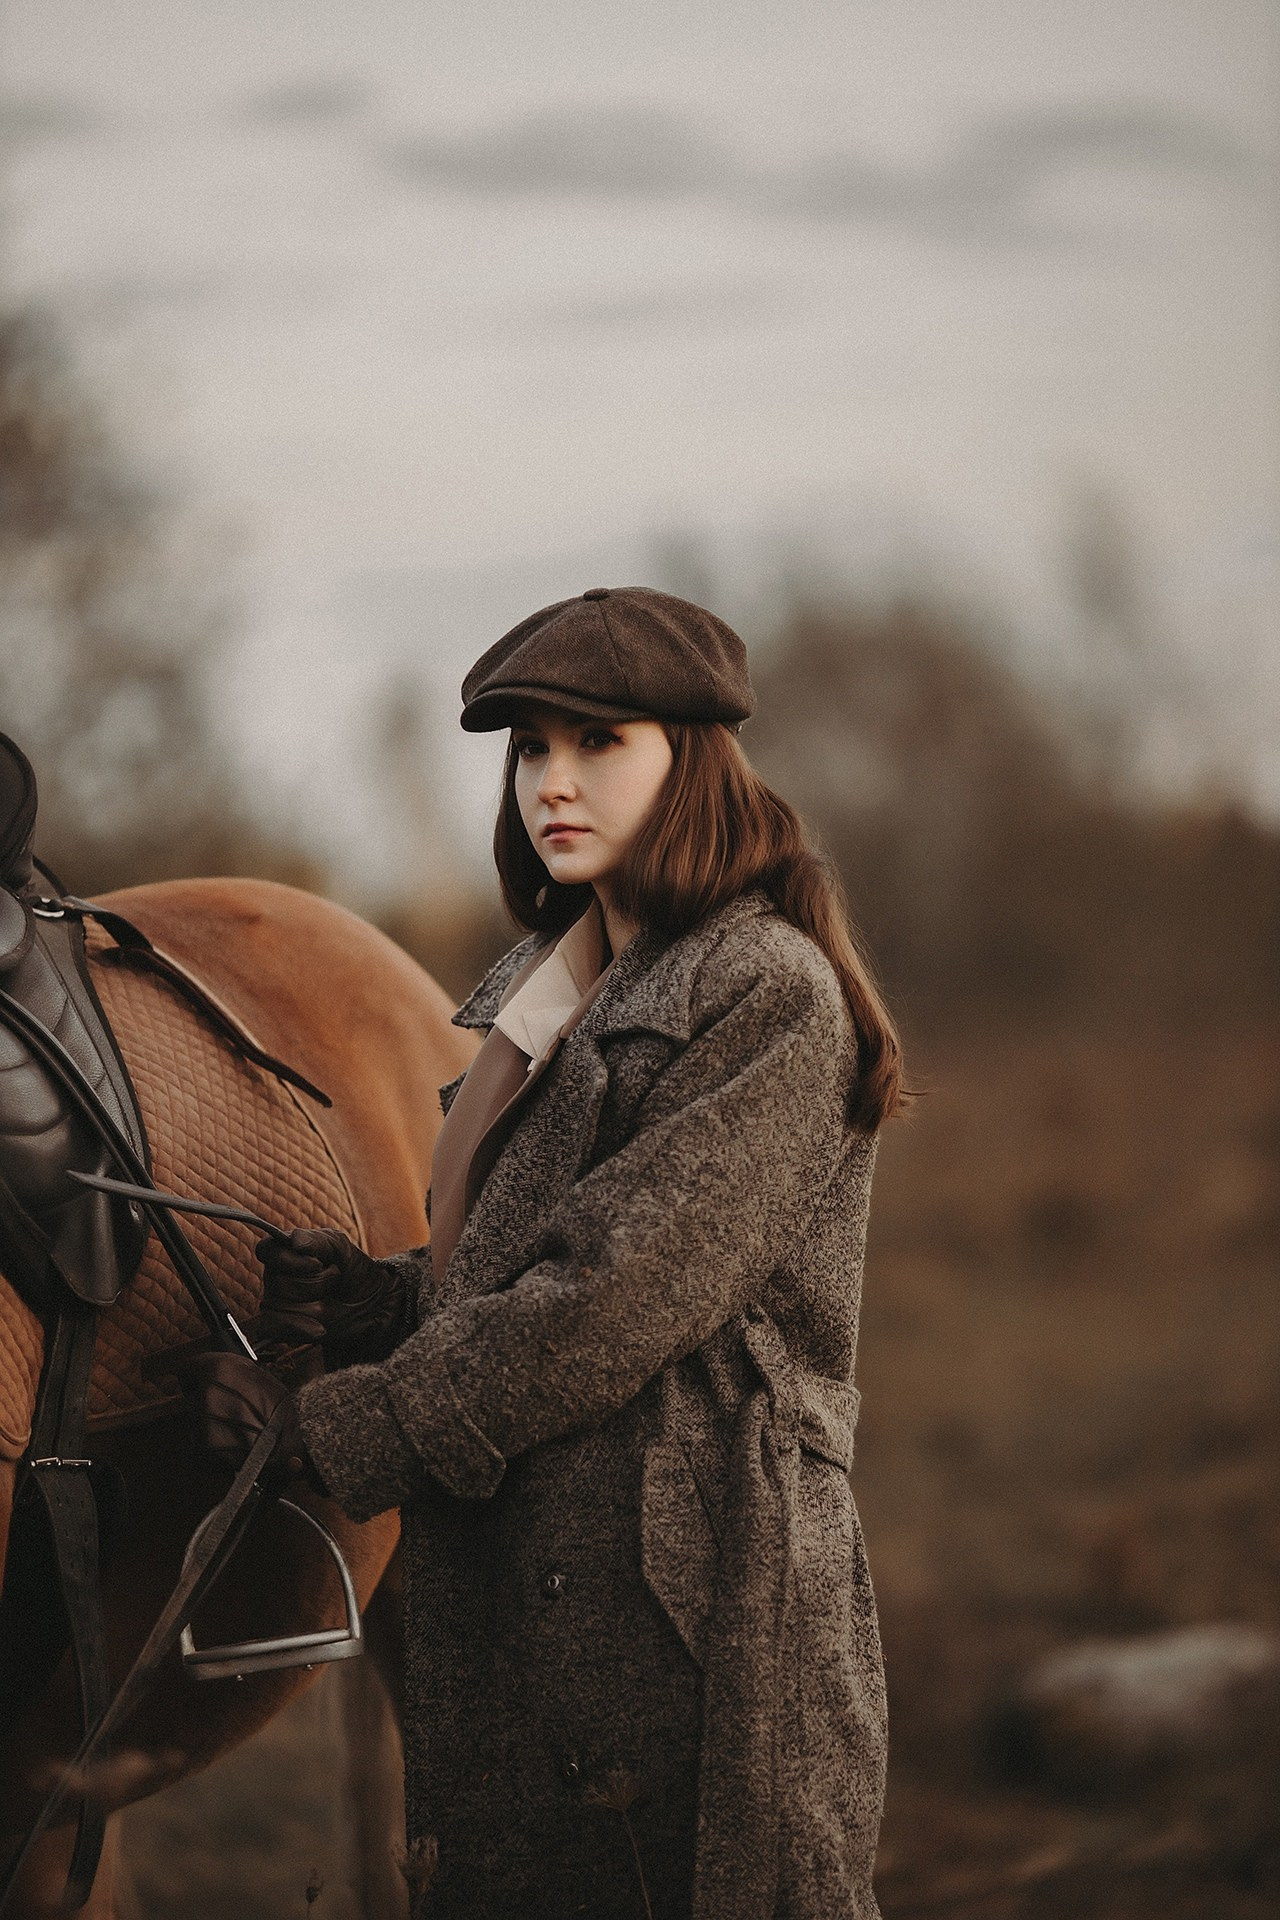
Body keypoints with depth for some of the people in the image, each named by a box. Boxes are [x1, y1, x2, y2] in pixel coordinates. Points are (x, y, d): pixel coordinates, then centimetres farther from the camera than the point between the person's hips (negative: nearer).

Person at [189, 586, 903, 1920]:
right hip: (509, 1601, 8)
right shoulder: (552, 986, 16)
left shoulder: (771, 997, -11)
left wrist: (342, 1437, -16)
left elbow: (618, 1296, -18)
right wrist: (372, 1299, -1)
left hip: (688, 1596, -8)